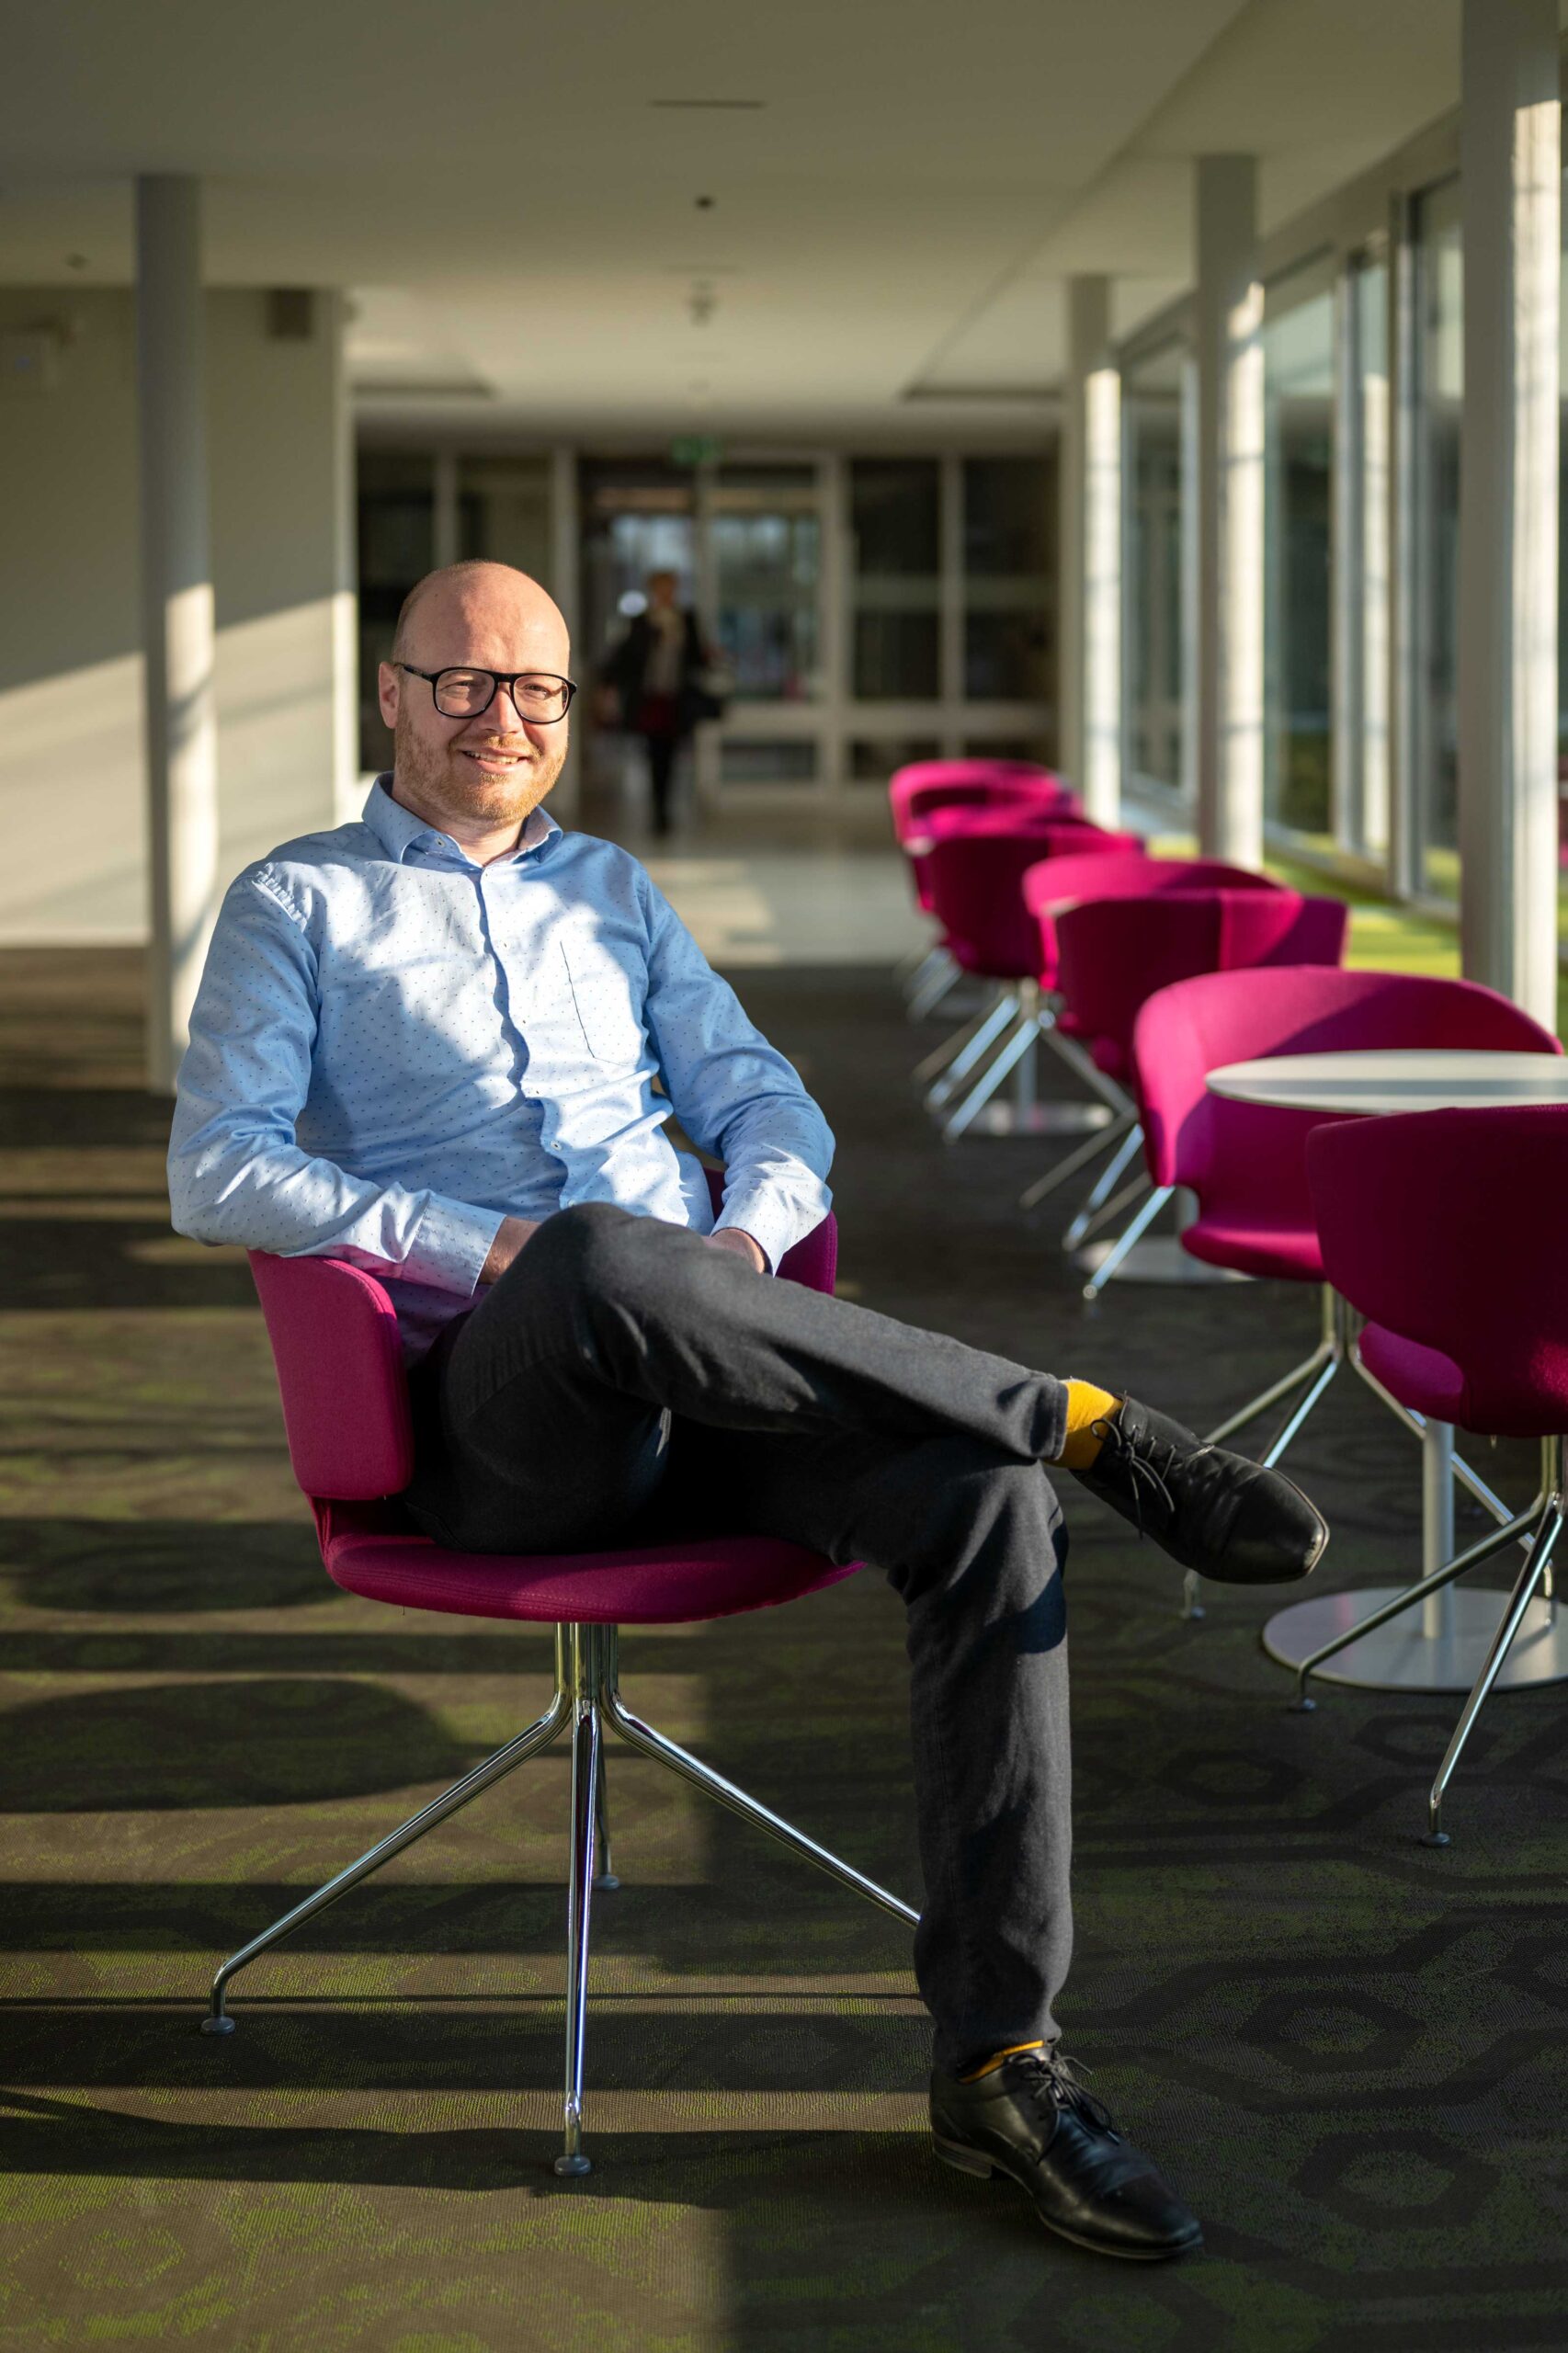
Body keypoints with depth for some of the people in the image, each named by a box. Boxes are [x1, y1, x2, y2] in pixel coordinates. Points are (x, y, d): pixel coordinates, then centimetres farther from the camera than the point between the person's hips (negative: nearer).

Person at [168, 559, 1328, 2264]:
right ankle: (1086, 1424, -28)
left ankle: (997, 2054, -23)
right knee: (605, 1260, -41)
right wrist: (492, 1250, -13)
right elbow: (217, 1176, -1)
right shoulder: (296, 905, 12)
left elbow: (767, 1104, 22)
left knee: (986, 1500, -25)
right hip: (489, 1410, -4)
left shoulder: (612, 892, 27)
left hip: (688, 1381, 5)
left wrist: (750, 1237, -3)